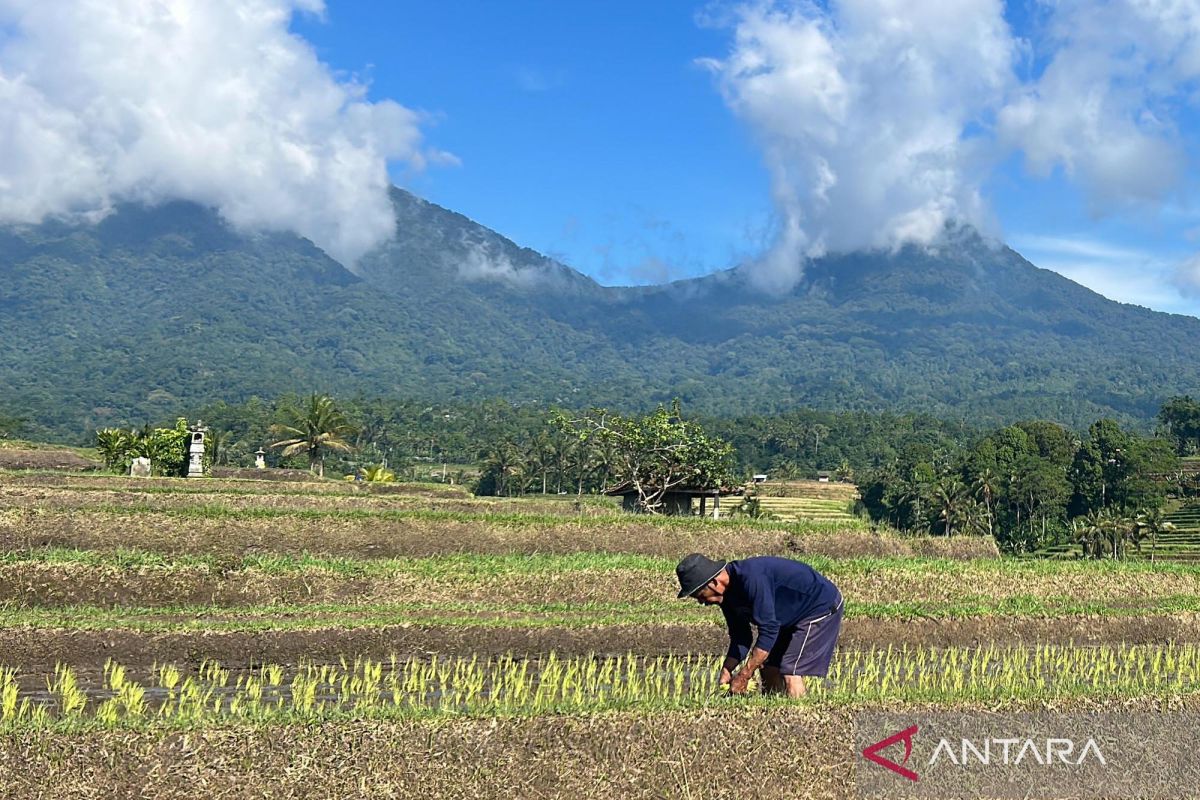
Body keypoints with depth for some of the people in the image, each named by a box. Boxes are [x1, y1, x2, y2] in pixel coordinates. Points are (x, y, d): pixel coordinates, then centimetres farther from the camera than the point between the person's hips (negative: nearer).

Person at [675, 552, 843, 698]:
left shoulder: (751, 579, -33)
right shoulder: (726, 594, -4)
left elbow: (768, 629, -34)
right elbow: (740, 638, 3)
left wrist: (744, 676, -30)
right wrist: (726, 670, -13)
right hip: (793, 618, 9)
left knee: (791, 675, -16)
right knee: (769, 670, 6)